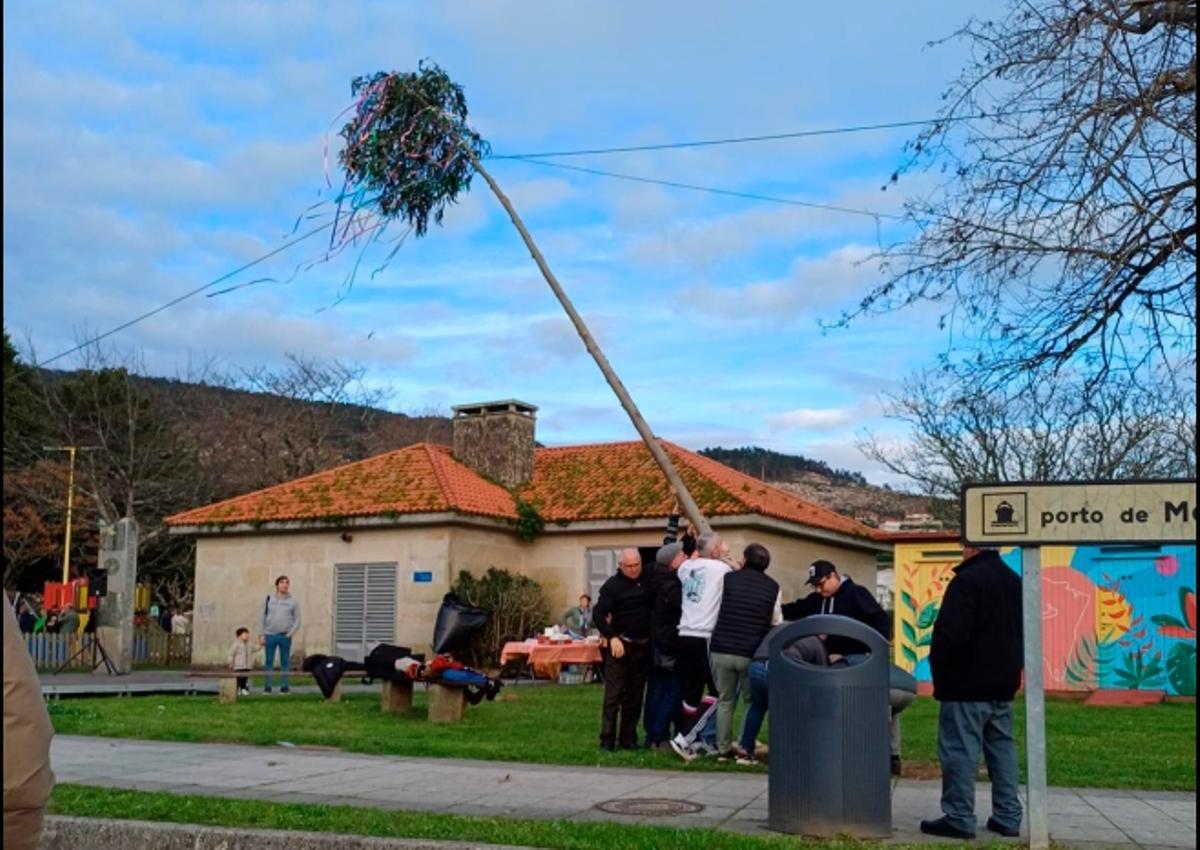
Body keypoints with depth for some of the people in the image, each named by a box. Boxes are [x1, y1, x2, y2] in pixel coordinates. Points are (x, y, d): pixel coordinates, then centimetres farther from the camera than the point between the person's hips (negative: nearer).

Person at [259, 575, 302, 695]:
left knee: (285, 662, 3)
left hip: (285, 636, 0)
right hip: (270, 635, 0)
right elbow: (263, 618, 5)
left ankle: (284, 687, 8)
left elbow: (297, 620, 4)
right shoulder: (269, 599, 6)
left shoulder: (293, 601, 5)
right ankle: (267, 687, 8)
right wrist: (261, 634, -2)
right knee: (269, 662, 3)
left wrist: (290, 633, -8)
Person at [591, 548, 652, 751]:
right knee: (613, 694, -4)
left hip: (642, 647, 5)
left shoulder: (646, 582, 8)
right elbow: (598, 615, -12)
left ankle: (628, 738, 16)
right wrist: (612, 637, -18)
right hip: (621, 646, -5)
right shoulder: (613, 585, -7)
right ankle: (607, 739, -1)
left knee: (634, 696, 9)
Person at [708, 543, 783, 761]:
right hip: (752, 654, -1)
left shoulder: (729, 578, 2)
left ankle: (723, 749, 11)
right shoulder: (773, 587, 3)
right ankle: (747, 749, 8)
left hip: (722, 650, 1)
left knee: (725, 701, 11)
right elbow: (777, 623, 9)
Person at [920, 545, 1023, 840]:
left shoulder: (967, 580, -16)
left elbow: (950, 632, -21)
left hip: (966, 682, -9)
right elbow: (1022, 632, 19)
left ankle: (959, 818, -3)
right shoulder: (1014, 581, 13)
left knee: (960, 750, -4)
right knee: (1002, 747, 12)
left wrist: (939, 669, -6)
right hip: (1002, 682, 9)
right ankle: (1008, 817, 14)